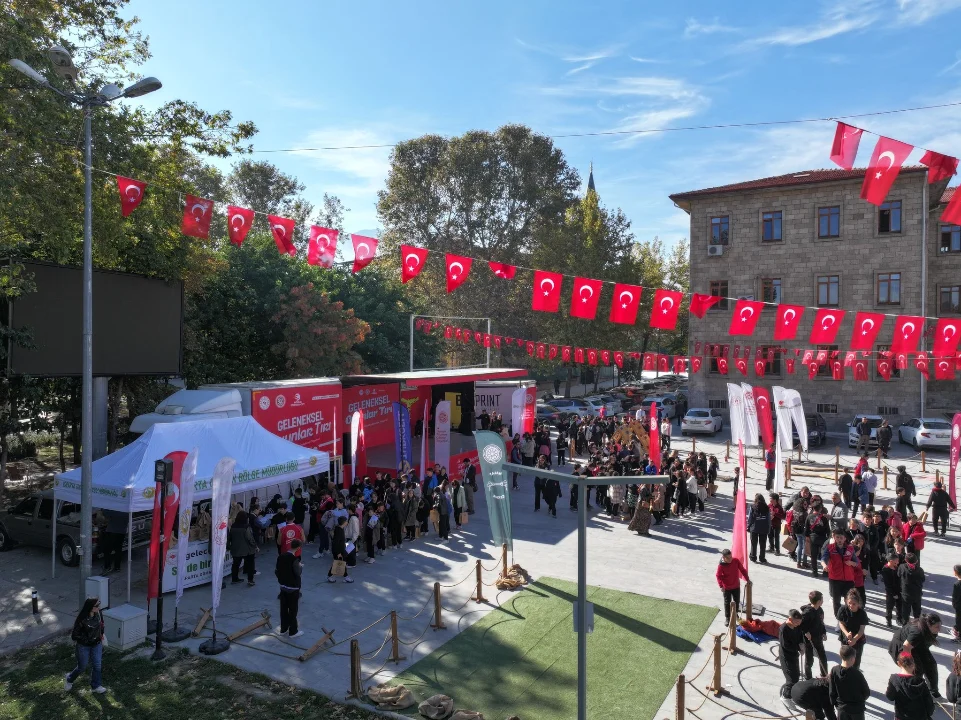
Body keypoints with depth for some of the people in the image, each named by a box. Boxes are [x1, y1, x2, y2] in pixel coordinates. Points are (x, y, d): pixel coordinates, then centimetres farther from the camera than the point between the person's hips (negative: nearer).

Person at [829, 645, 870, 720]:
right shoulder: (856, 673, -23)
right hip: (857, 707, -2)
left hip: (842, 707, 2)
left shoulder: (834, 670, -15)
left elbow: (832, 691, -6)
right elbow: (867, 692, -8)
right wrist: (861, 699, 13)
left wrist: (834, 703, 11)